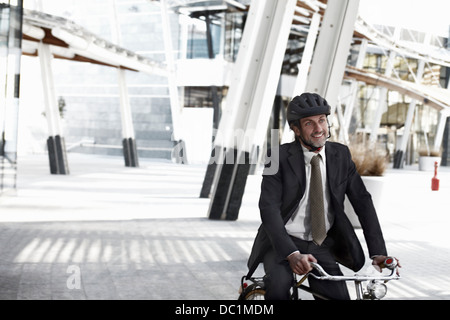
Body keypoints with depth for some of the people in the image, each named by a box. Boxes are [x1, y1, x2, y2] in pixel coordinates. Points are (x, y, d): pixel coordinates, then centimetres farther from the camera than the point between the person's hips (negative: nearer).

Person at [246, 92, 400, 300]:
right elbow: (269, 208, -19)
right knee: (278, 286, -33)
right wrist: (292, 254, -33)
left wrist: (378, 252, -11)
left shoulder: (341, 155, 2)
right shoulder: (281, 157, -10)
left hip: (322, 246, 4)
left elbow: (362, 201, 1)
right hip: (283, 243, -4)